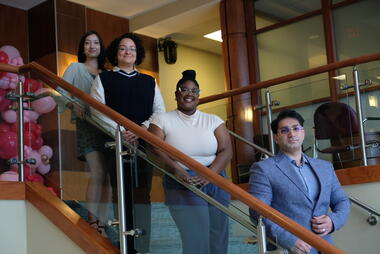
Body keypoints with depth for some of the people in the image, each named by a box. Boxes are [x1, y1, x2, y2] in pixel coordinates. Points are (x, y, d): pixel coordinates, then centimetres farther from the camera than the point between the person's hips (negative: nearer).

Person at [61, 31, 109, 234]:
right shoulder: (75, 68, 10)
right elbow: (61, 92, 0)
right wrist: (74, 105, -17)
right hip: (87, 125, -4)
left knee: (105, 177, 1)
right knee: (97, 174, -16)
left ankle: (101, 222, 4)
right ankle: (92, 221, -11)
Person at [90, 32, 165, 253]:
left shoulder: (149, 82, 18)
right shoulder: (104, 79, 11)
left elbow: (160, 111, 8)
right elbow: (98, 109, -1)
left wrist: (141, 129, -10)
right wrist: (120, 131, -14)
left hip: (144, 142, 2)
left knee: (142, 194, -2)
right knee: (120, 193, -3)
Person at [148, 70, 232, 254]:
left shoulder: (213, 121, 10)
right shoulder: (162, 120, 5)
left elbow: (226, 150, 2)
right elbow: (156, 149, -7)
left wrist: (210, 174, -15)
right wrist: (177, 170, -23)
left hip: (215, 182, 3)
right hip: (182, 186, -3)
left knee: (219, 238, 2)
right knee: (197, 239, -11)